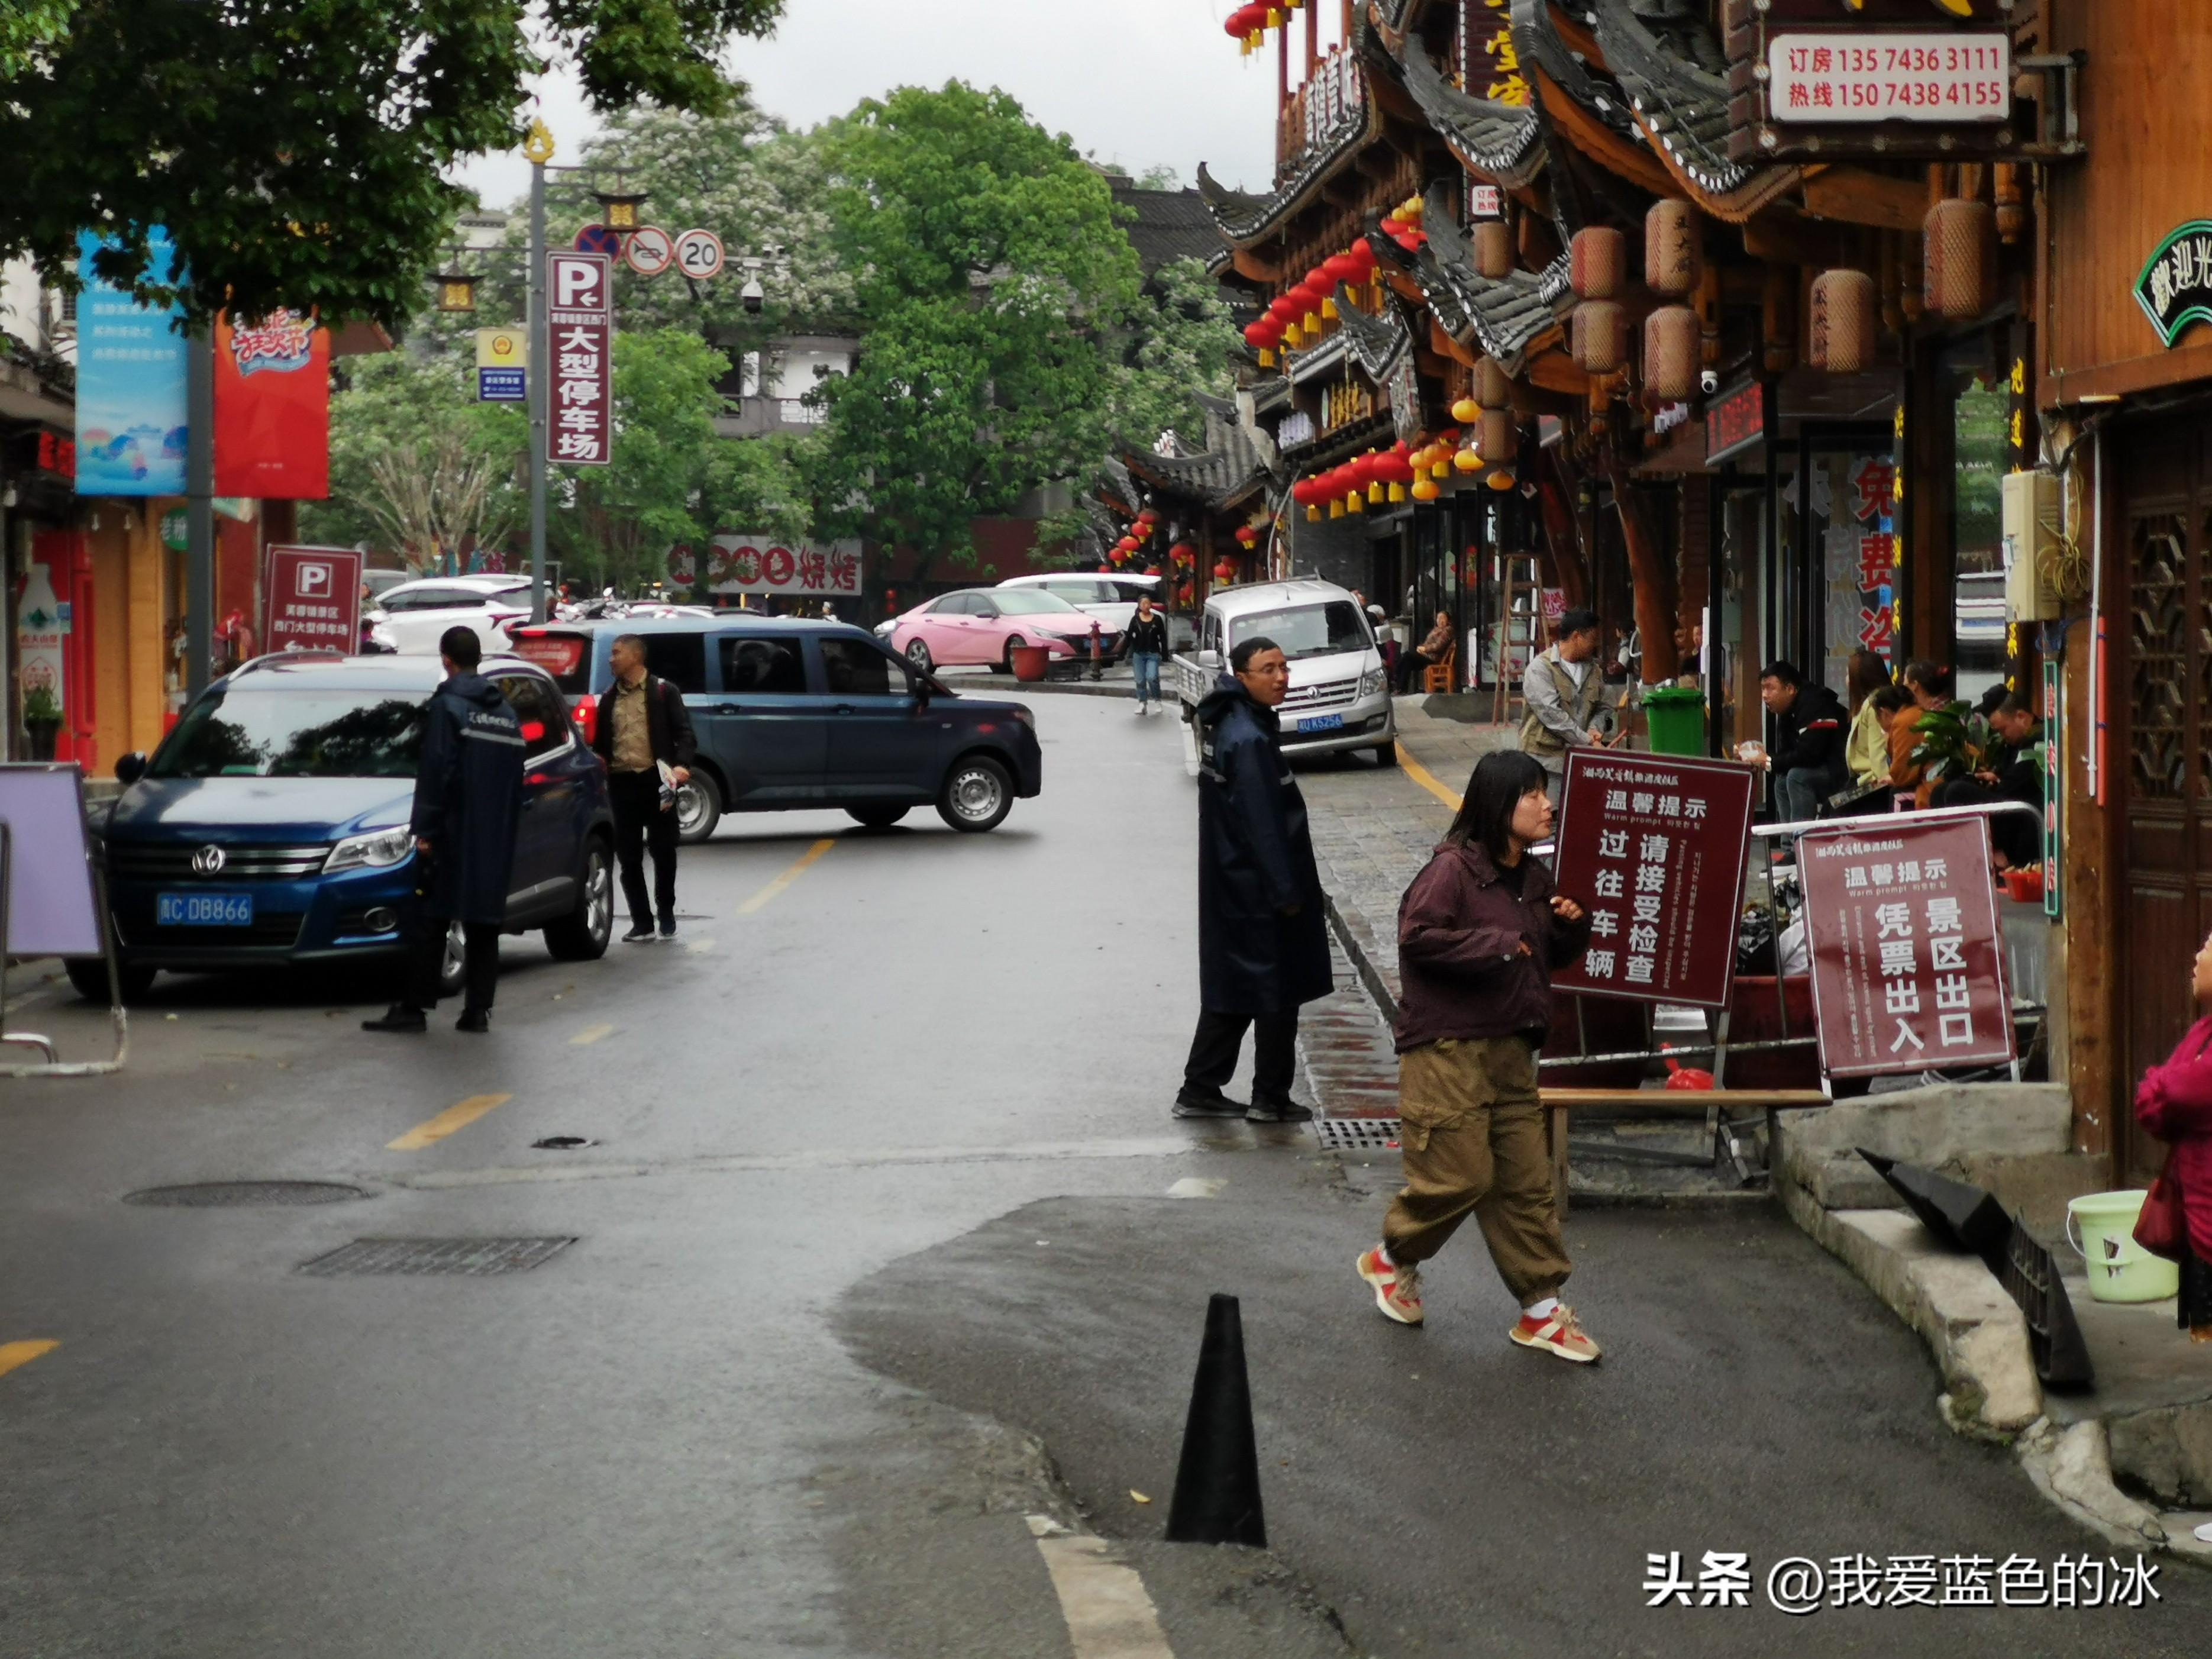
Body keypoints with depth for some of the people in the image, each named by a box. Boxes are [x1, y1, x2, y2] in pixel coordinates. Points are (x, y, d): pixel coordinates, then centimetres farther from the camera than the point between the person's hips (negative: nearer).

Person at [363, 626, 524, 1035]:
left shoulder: (448, 706, -8)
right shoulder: (505, 712, 14)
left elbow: (435, 772, -14)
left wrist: (425, 829, -12)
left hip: (454, 833, -6)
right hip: (495, 840, 6)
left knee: (431, 922, -3)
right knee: (484, 924, 7)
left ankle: (413, 1008, -4)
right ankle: (478, 1009, 5)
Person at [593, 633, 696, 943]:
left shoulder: (663, 692, 3)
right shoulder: (609, 698, 17)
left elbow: (684, 732, -3)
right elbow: (600, 742, 20)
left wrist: (682, 764, -20)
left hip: (655, 779, -4)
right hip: (621, 781, 4)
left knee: (663, 849, 1)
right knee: (628, 856, 1)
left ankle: (666, 913, 18)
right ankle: (642, 923, 7)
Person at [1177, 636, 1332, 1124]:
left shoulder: (1227, 724, 9)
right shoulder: (1248, 740, -22)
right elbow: (1262, 824, -23)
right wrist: (1285, 891, -19)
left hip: (1231, 886, 9)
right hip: (1258, 888, -9)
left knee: (1230, 991, 15)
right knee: (1277, 991, 2)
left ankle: (1200, 1090, 19)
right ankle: (1270, 1100, 10)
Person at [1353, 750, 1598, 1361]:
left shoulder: (1535, 879, 13)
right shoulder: (1453, 868, -12)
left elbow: (1552, 956, 23)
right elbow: (1417, 937, -21)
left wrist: (1572, 928, 2)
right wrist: (1497, 944, -19)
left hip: (1509, 1048, 8)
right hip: (1447, 1046, -8)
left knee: (1527, 1179, 6)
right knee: (1461, 1175, -6)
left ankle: (1542, 1309, 12)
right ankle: (1392, 1261, 20)